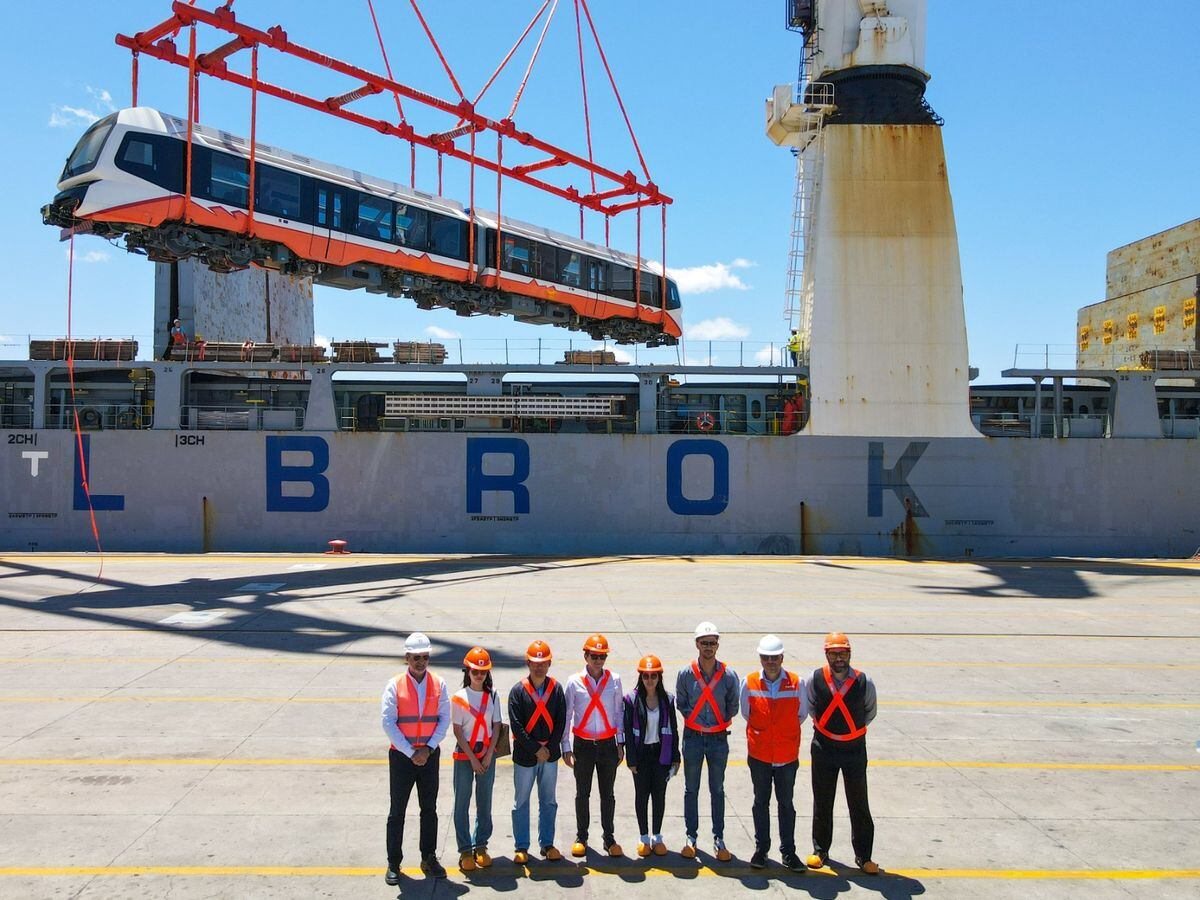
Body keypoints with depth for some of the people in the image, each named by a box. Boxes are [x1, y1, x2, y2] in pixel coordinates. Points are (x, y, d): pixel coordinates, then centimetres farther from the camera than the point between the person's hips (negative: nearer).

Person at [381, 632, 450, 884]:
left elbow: (444, 719, 0)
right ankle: (393, 863, 16)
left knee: (429, 809, 11)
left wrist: (428, 749, -10)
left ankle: (429, 858, 23)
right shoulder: (395, 686, -7)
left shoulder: (438, 685, 0)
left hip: (430, 755, 2)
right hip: (401, 755, -2)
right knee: (397, 811, 5)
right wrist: (411, 753, -13)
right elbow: (388, 724, -10)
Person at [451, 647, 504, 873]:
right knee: (462, 803, 1)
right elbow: (457, 731, -7)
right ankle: (465, 850, 9)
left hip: (487, 754, 3)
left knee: (485, 801, 7)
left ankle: (480, 846, 19)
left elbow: (496, 727, 4)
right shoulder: (459, 698, -6)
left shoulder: (493, 696, 3)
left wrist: (489, 756, -6)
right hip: (464, 755, -2)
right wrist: (472, 758, -10)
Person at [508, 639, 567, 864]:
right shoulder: (518, 691, -7)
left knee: (548, 801, 12)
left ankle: (547, 844, 23)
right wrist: (536, 750, -14)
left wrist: (549, 748, -9)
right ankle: (521, 847, 17)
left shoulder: (556, 689, 0)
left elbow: (561, 721, 0)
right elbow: (516, 725, -11)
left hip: (550, 753, 2)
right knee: (521, 802, 7)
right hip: (524, 754, -2)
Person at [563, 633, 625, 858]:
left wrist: (620, 743, 5)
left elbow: (618, 712, 6)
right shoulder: (574, 681, -5)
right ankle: (581, 837, 24)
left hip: (608, 744, 1)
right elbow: (566, 715, -1)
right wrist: (566, 747, -3)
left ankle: (609, 838, 21)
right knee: (582, 793, 10)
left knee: (607, 794, 9)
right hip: (583, 745, -1)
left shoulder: (614, 680, 0)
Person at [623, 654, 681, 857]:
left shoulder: (667, 700, 0)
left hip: (661, 754, 2)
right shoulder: (632, 699, -7)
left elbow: (673, 730, 5)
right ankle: (644, 838, 19)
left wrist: (675, 757, 3)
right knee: (642, 795, 7)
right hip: (641, 754, -2)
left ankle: (657, 837, 21)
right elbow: (628, 731, -6)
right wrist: (631, 759, -9)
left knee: (659, 795, 8)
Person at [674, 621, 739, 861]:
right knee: (691, 789, 10)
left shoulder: (728, 675, -6)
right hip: (693, 737, 0)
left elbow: (733, 707, 5)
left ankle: (718, 839, 19)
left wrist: (719, 722, 3)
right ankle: (691, 836, 21)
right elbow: (681, 703, 4)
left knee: (717, 790, 10)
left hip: (719, 738, 0)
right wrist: (696, 720, -1)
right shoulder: (686, 674, -6)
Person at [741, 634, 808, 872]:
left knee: (786, 804, 10)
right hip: (759, 754, 0)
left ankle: (788, 851, 22)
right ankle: (761, 849, 24)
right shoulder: (749, 683, -7)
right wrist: (761, 733, 8)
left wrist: (786, 733, 10)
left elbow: (802, 714, 7)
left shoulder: (797, 683, -8)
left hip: (787, 756, 0)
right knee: (761, 802, 12)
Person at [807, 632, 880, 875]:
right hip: (823, 748, 1)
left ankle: (863, 856, 19)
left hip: (855, 749, -1)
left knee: (859, 805, 6)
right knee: (822, 803, 12)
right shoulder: (815, 680, -10)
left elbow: (870, 713, 7)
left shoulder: (864, 682, -12)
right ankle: (820, 851, 26)